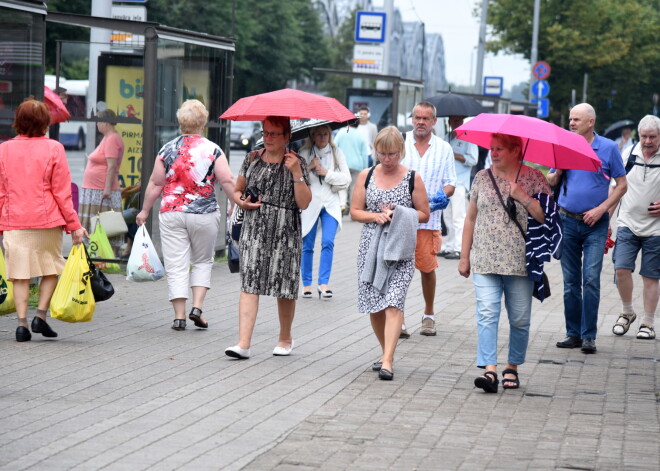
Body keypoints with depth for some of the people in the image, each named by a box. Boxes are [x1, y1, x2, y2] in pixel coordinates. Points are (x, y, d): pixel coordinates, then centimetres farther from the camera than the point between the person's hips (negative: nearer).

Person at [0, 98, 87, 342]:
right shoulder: (54, 149, -5)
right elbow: (62, 192, -4)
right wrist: (74, 225, 2)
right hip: (47, 221, -2)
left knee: (20, 274, 5)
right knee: (51, 268, 14)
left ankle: (22, 323, 0)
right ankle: (41, 315, 5)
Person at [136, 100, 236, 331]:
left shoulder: (167, 149, 0)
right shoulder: (213, 150, -3)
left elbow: (155, 184, 4)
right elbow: (228, 182, -6)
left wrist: (145, 211, 14)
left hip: (171, 214, 0)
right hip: (204, 214, 0)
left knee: (176, 266, 4)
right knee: (203, 261, 17)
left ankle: (179, 316, 1)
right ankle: (197, 307, 3)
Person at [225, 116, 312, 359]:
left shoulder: (297, 163, 0)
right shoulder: (252, 159, 9)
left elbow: (304, 203, -7)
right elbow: (237, 190, 19)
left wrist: (296, 172, -15)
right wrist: (242, 202, -2)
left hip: (285, 232, -2)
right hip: (254, 229, 2)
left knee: (285, 287, 6)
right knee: (249, 283, -10)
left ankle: (285, 338, 27)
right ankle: (243, 343, -17)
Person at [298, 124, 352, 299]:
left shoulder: (337, 153, 8)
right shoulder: (304, 154, 3)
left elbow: (346, 178, 3)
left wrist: (327, 173, -8)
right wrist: (309, 167, -18)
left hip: (330, 204, 1)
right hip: (309, 204, -1)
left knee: (328, 242, -13)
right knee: (307, 246, 4)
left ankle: (324, 283, -11)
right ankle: (306, 283, 15)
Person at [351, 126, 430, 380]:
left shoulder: (412, 178, 1)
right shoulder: (366, 176, 8)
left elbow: (424, 214, 5)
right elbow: (355, 211, 9)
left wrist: (399, 214, -11)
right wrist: (376, 216, -9)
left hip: (401, 250, -3)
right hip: (371, 247, 3)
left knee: (393, 302, -15)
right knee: (374, 305, 6)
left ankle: (387, 361, -19)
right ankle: (386, 351, 25)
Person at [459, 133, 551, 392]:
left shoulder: (534, 179, 1)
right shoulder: (482, 178, 9)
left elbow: (546, 216, -6)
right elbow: (471, 219, 15)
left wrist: (523, 197, -16)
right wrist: (465, 256, 13)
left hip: (521, 263, -1)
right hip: (485, 263, 1)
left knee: (520, 320, 6)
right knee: (486, 315, -12)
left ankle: (512, 367, 21)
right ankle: (489, 369, -16)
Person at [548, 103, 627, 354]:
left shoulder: (608, 148, 0)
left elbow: (622, 184, 2)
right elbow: (550, 183, 14)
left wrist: (601, 209, -8)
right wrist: (559, 170, -7)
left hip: (595, 224, -3)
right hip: (567, 221, 3)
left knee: (591, 278, -10)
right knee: (570, 280, 6)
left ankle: (588, 335, -6)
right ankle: (573, 333, 14)